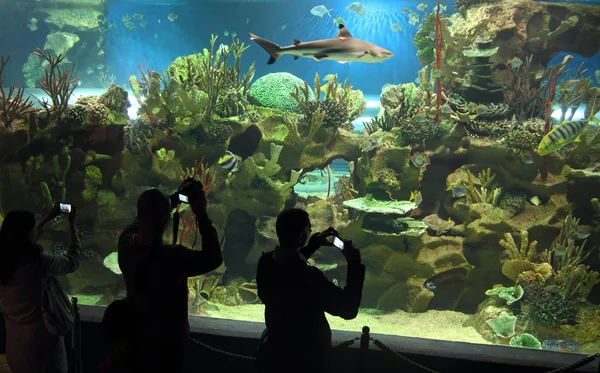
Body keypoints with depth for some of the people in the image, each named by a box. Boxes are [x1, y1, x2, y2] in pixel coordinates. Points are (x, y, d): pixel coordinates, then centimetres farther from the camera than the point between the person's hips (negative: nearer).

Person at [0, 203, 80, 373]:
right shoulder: (37, 261, -27)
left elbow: (24, 240, 14)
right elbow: (72, 262, -10)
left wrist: (47, 218, 19)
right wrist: (72, 226, -1)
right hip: (40, 336, -6)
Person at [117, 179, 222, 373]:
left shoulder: (126, 241, -17)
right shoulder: (170, 257, -37)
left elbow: (147, 216, 6)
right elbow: (213, 258, -23)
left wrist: (177, 196, 1)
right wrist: (201, 214, -22)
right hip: (167, 340, -6)